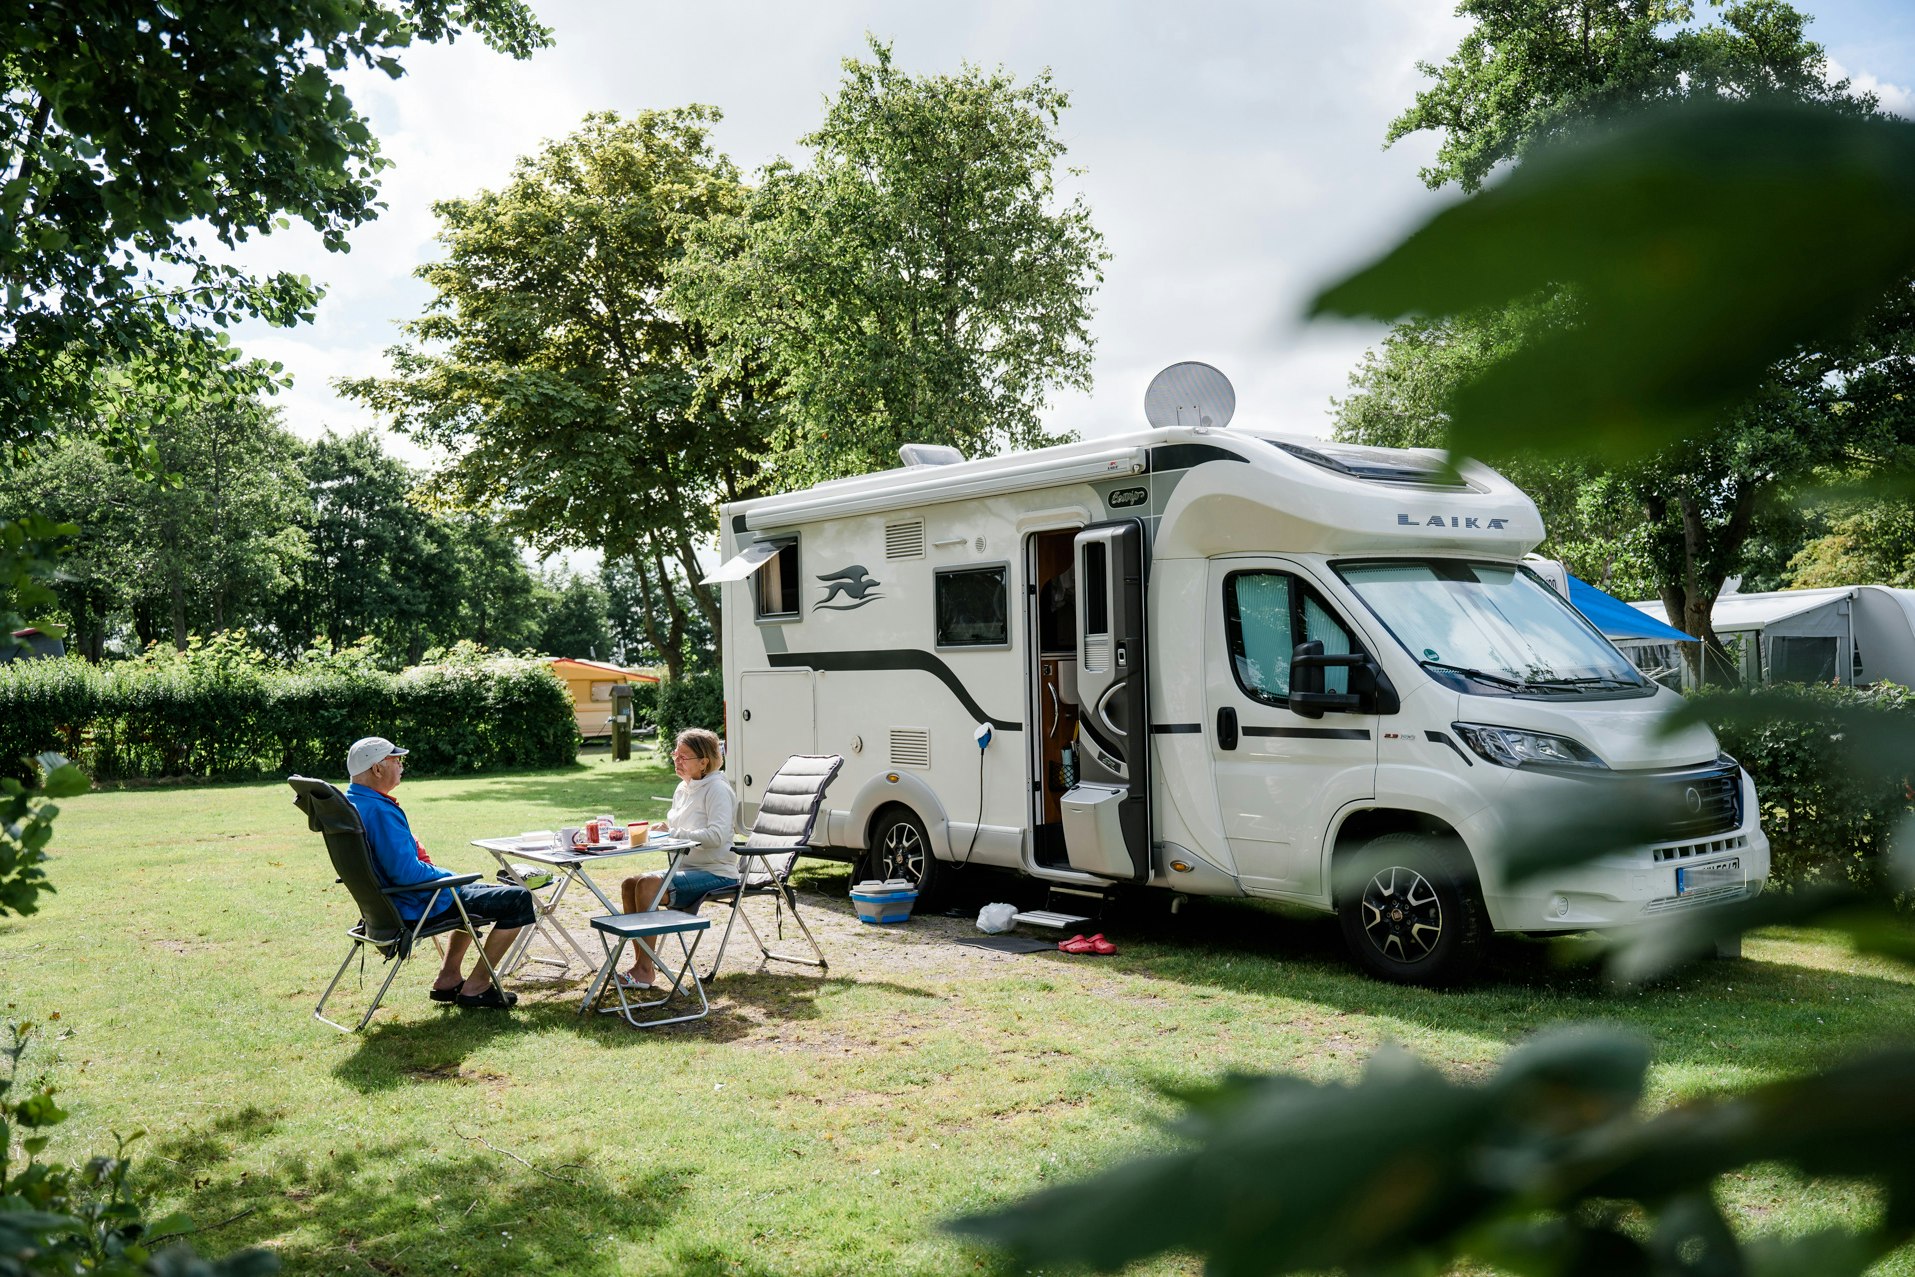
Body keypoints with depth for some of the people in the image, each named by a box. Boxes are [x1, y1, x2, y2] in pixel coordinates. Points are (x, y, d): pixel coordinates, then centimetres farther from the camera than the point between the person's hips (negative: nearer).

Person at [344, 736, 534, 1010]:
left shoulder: (349, 801, 5)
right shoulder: (379, 810, -28)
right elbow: (406, 872, -33)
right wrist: (449, 876, -14)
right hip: (414, 905, -11)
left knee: (475, 892, 35)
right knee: (519, 900, -6)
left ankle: (448, 980, 30)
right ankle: (476, 987, 3)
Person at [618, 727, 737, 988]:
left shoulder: (717, 789, -11)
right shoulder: (683, 789, 16)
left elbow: (717, 836, -24)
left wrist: (672, 832, -24)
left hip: (714, 873, -9)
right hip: (687, 869, 9)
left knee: (648, 884, -27)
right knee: (629, 885, -10)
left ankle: (645, 970, -22)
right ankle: (640, 962, -8)